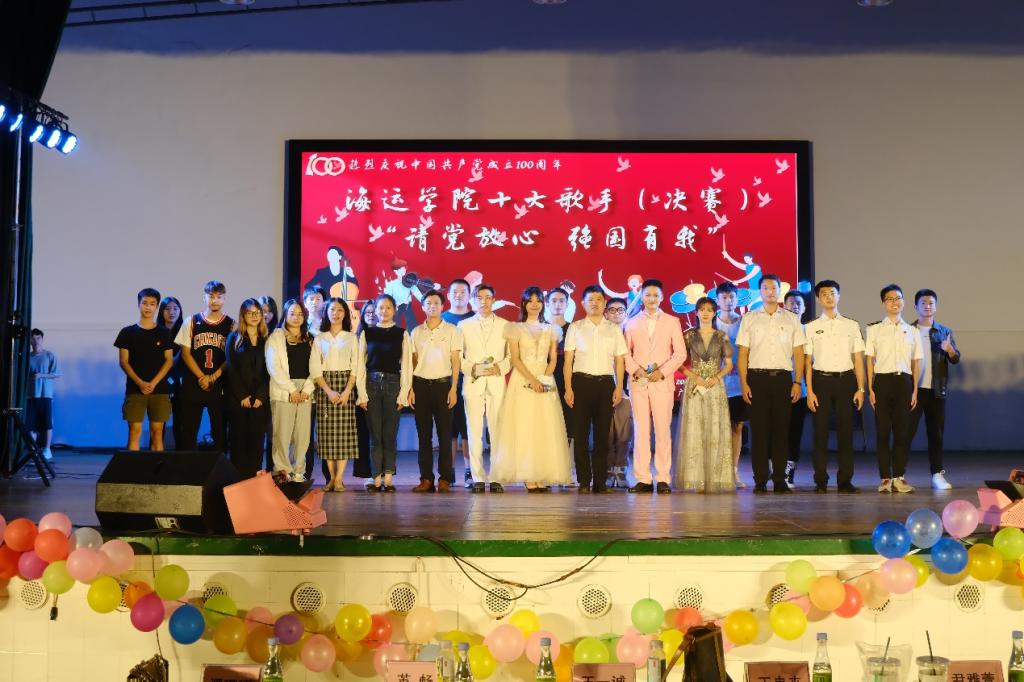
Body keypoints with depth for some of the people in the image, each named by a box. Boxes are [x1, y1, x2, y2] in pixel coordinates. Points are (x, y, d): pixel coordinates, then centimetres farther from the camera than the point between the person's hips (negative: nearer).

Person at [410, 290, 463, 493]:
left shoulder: (452, 330, 4)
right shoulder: (416, 332, 11)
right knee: (424, 433, 3)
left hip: (443, 383, -2)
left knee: (445, 433, -2)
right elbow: (413, 362, 11)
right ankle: (426, 478, 7)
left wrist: (453, 389, -6)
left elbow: (456, 361, 1)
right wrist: (410, 389, 3)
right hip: (421, 384, 2)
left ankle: (445, 479, 1)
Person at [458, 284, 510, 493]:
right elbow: (457, 357, 8)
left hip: (497, 382, 0)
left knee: (498, 431, -6)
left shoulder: (505, 325, 12)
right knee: (474, 432, -4)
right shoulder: (464, 325, 13)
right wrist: (473, 368, -8)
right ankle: (478, 478, 1)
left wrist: (500, 367, -10)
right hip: (473, 383, 0)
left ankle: (497, 478, -1)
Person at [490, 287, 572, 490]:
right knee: (524, 427, -6)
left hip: (546, 382, 3)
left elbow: (553, 358, 8)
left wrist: (544, 379, -10)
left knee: (546, 428, -3)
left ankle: (543, 477, -2)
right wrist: (532, 380, -15)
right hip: (522, 381, -2)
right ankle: (528, 477, -7)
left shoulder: (551, 329, 14)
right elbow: (515, 359, -3)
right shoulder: (515, 328, 6)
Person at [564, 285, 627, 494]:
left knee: (602, 433, 3)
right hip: (581, 382, -1)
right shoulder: (575, 328, 6)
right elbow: (568, 360, 3)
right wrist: (568, 388, -5)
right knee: (581, 433, -1)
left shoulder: (614, 330, 11)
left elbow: (620, 361, 9)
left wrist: (619, 388, -1)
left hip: (605, 383, 1)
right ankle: (584, 481, 6)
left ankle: (600, 481, 9)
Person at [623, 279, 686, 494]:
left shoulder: (672, 322, 9)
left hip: (663, 383, -1)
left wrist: (663, 372, -9)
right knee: (640, 431, -1)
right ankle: (643, 479, 1)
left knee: (663, 431, -3)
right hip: (638, 383, 1)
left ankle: (663, 480, 0)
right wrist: (635, 370, -9)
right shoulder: (632, 323, 13)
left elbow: (680, 353, 3)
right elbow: (626, 352, 7)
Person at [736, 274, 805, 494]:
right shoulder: (749, 319, 10)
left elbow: (798, 353, 8)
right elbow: (743, 354, 6)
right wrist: (743, 383, -3)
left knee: (781, 428, 1)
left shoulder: (792, 319, 12)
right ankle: (760, 480, 3)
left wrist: (797, 382, -1)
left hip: (782, 377, 1)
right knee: (759, 428, -2)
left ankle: (780, 480, 7)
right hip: (757, 377, 0)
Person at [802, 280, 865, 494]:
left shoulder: (852, 326, 10)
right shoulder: (811, 327, 6)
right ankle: (820, 481, 7)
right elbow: (807, 361, 3)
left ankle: (845, 480, 8)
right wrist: (809, 391, -5)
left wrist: (860, 388, 1)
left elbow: (858, 359, 8)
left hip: (846, 380, 1)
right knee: (820, 432, 0)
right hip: (821, 380, -1)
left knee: (846, 431, 2)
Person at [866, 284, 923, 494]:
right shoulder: (875, 329, 5)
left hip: (904, 381, 2)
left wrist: (915, 390, 5)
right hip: (882, 381, -1)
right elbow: (870, 360, 3)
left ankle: (899, 477, 9)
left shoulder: (912, 331, 11)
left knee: (902, 431, 1)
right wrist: (870, 388, -4)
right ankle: (885, 478, 6)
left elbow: (916, 363, 11)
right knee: (882, 431, 0)